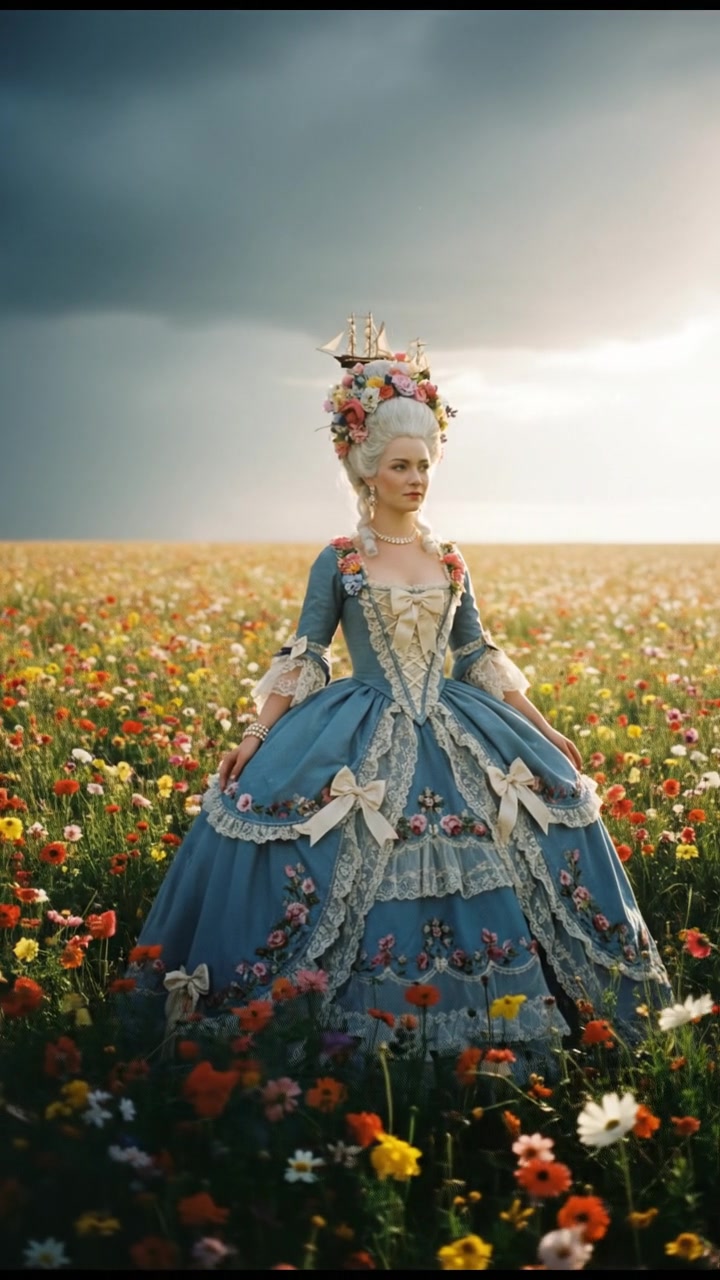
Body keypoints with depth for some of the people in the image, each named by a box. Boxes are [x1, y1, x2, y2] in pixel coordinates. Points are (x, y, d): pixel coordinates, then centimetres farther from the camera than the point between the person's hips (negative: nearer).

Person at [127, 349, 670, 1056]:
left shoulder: (450, 561, 9)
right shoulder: (338, 561, 0)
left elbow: (480, 658, 12)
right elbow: (301, 659, 0)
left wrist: (546, 732, 8)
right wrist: (255, 738, -10)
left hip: (455, 733, 4)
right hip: (358, 740, -4)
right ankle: (368, 1023, 4)